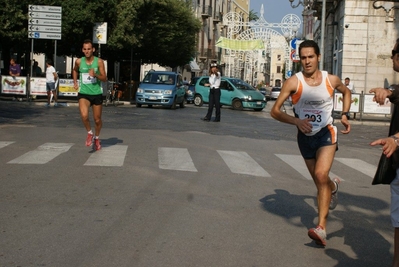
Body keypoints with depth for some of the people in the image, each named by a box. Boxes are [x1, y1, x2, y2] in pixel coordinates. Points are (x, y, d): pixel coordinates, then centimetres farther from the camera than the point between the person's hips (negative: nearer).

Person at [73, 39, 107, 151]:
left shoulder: (99, 62, -6)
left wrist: (95, 75, -24)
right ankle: (89, 133, 5)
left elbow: (104, 78, -7)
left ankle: (96, 138, 37)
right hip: (83, 94, 0)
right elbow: (75, 70, 23)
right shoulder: (79, 61, 0)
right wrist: (75, 82, 12)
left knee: (97, 119, 10)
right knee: (84, 115, -24)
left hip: (97, 94, 0)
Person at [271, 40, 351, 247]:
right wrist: (296, 121, -26)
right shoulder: (293, 82, -14)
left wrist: (345, 115, 3)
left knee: (321, 175, -23)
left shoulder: (331, 80, -7)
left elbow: (346, 92, 17)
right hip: (305, 135, 1)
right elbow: (275, 111, -12)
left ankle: (321, 228, -22)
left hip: (326, 133, -1)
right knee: (319, 181, 15)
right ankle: (333, 186, 55)